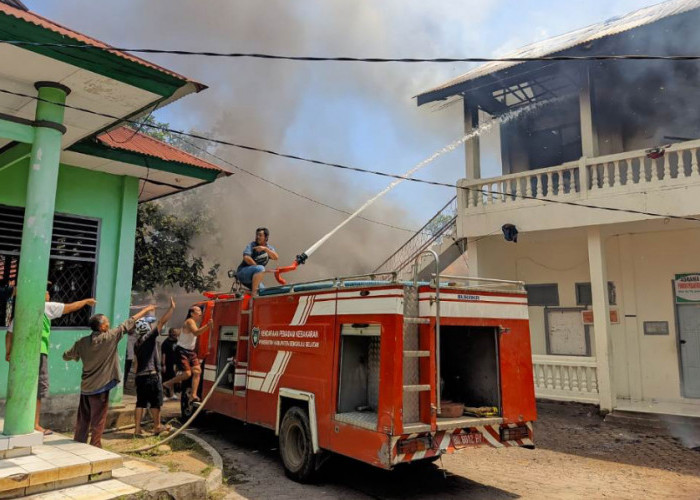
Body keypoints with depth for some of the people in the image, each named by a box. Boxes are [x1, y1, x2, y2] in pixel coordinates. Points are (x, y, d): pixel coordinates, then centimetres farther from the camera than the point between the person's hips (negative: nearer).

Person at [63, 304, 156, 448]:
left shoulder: (82, 342, 2)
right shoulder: (110, 337, -13)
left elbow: (66, 356, 13)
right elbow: (129, 323, -8)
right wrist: (145, 310, 0)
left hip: (85, 386, 6)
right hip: (100, 387, -6)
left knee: (83, 419, 16)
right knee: (98, 421, 3)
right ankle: (95, 447, 8)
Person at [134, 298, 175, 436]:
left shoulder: (137, 343, 14)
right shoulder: (150, 337, -8)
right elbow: (162, 321, -13)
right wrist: (172, 308, -9)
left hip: (140, 376, 7)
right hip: (152, 375, -7)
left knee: (140, 402, 10)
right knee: (155, 402, 4)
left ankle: (137, 428, 9)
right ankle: (157, 426, 12)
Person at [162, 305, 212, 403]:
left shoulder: (194, 322, 12)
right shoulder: (189, 321, -17)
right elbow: (196, 332, -37)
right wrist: (207, 325, -47)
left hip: (190, 351, 9)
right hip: (182, 351, -9)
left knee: (197, 371, -4)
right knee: (187, 374, -12)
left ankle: (194, 395, -2)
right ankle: (167, 384, 10)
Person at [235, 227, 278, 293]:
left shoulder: (269, 247, 7)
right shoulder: (252, 245, -6)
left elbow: (276, 257, -13)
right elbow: (246, 258, -22)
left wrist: (265, 249, -26)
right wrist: (257, 266, -19)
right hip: (242, 272, -6)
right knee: (260, 268, -32)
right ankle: (253, 293, -32)